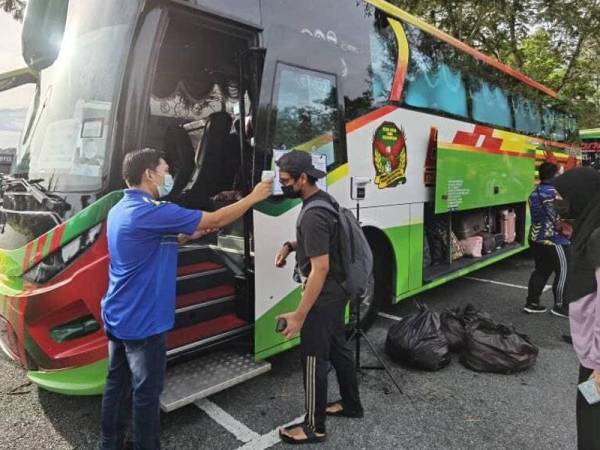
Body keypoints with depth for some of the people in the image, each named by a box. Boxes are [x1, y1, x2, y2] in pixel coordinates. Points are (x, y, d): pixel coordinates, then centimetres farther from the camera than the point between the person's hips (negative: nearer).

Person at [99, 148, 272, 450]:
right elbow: (214, 220, -19)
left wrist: (191, 235, 10)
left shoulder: (120, 210, 9)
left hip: (117, 316, 10)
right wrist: (254, 197, -8)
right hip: (142, 320, -10)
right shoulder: (152, 212, -23)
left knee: (117, 385, 20)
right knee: (146, 392, 5)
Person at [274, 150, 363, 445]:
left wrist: (299, 315, -27)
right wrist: (291, 245, 6)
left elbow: (320, 268, -29)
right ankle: (351, 405, 41)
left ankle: (314, 427, 22)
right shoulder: (325, 199, 4)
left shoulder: (313, 215, -27)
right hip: (337, 291, 10)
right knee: (338, 348, 23)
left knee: (314, 359, 4)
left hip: (323, 297, -10)